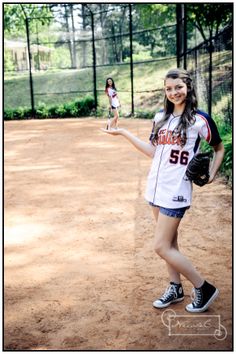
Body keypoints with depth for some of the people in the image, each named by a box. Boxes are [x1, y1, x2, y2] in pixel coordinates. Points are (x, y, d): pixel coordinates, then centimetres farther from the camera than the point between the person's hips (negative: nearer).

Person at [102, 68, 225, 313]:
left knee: (161, 247, -5)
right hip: (156, 187, 6)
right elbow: (154, 152, 11)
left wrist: (211, 174, -10)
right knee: (169, 242, 15)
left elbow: (219, 148, 4)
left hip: (176, 191, -6)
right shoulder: (161, 118, 8)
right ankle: (175, 288, 30)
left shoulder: (200, 119, -8)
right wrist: (124, 133, 8)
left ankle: (204, 288, 10)